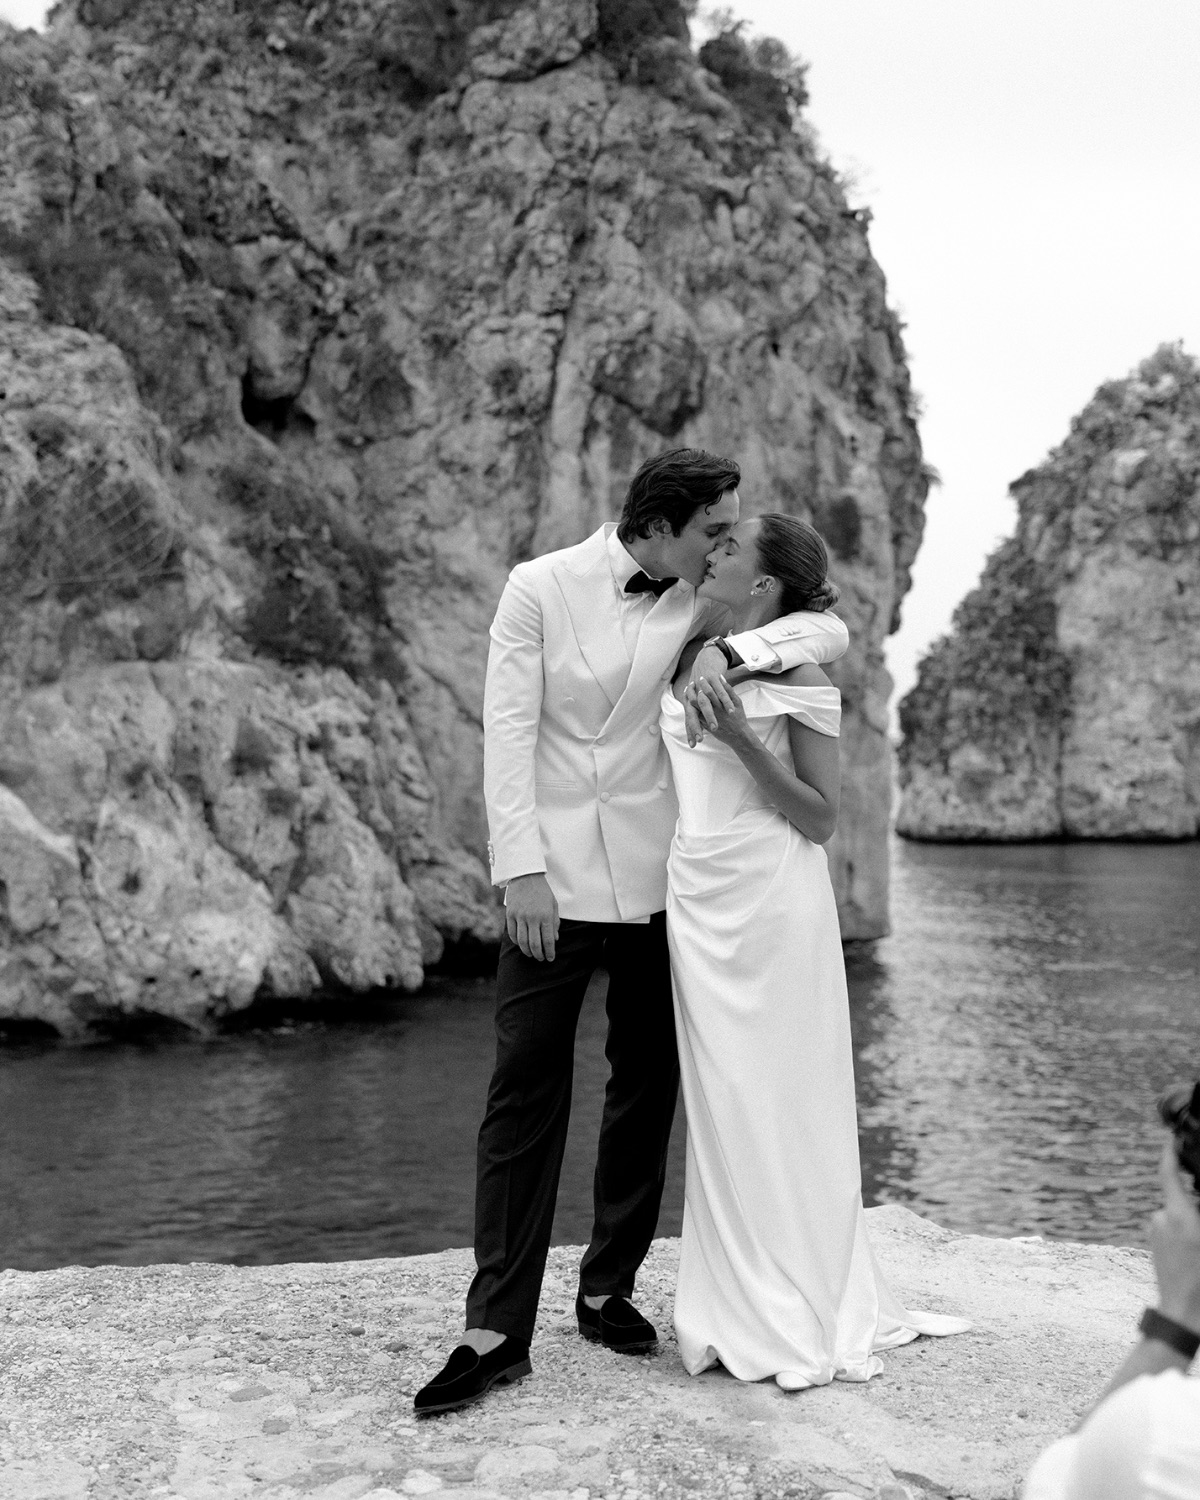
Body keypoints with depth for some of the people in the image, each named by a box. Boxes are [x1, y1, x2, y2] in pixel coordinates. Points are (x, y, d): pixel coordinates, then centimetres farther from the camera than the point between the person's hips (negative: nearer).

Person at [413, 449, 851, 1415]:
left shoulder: (701, 602, 2)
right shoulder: (541, 588, -6)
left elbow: (829, 630, -1)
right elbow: (508, 731, -8)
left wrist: (731, 649, -18)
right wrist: (521, 869, -15)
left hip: (658, 880, 4)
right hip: (554, 882, -3)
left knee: (647, 1088, 10)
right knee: (526, 1092, -5)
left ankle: (609, 1288, 25)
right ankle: (498, 1329, 0)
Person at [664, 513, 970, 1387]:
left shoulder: (800, 675, -7)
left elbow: (822, 820, -9)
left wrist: (744, 742, -19)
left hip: (773, 901, -6)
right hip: (698, 898, 6)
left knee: (781, 1103, 1)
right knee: (722, 1106, 10)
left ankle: (804, 1320, 14)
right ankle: (742, 1307, 21)